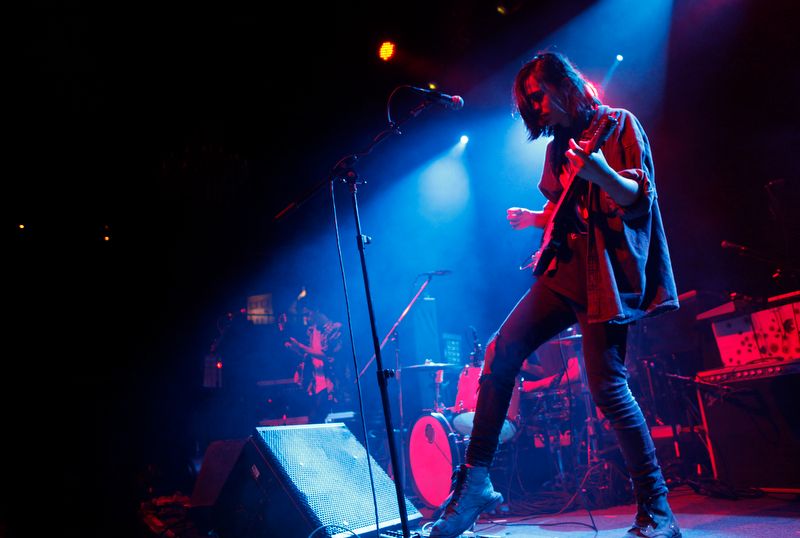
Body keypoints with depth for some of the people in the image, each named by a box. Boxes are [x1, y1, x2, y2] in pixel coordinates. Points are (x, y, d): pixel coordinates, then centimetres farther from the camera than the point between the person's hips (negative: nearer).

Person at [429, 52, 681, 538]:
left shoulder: (619, 124, -1)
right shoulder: (559, 145, 18)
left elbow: (640, 200, -14)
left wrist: (602, 174, -32)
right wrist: (534, 218, 9)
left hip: (604, 272, -7)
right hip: (563, 268, 7)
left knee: (607, 387, -10)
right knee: (501, 353, -4)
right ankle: (476, 480, 4)